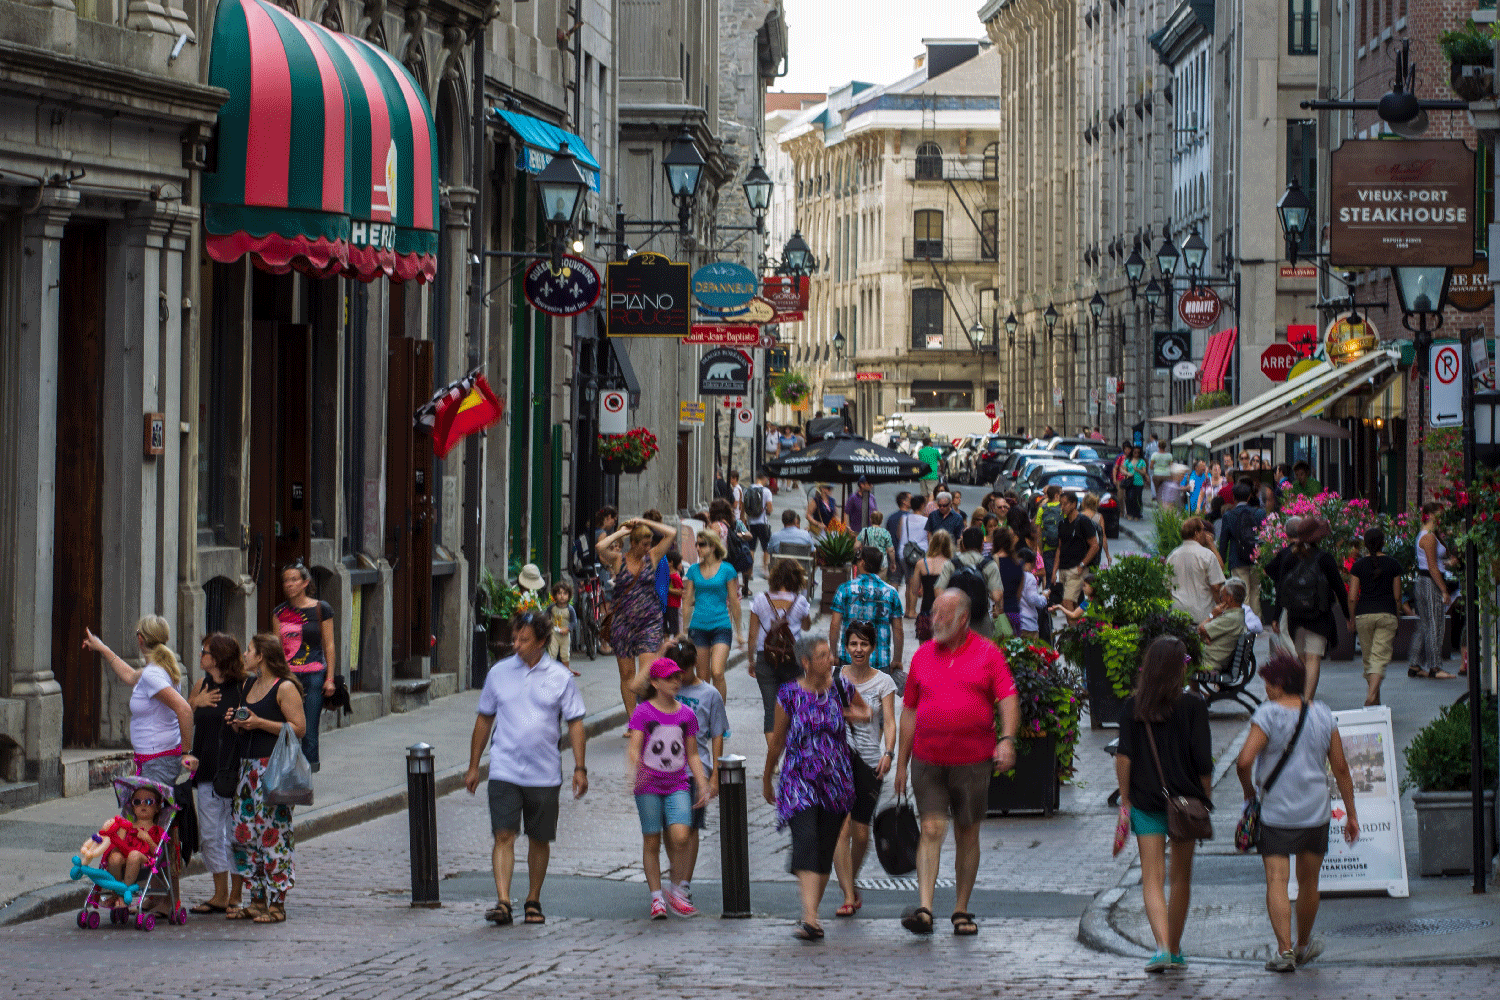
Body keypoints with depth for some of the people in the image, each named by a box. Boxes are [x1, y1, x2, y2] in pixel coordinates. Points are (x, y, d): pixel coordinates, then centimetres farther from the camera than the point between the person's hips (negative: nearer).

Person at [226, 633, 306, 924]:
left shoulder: (285, 688, -8)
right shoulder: (250, 686, 18)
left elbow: (299, 728, -14)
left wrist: (259, 723, -17)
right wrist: (235, 723, 5)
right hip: (248, 765, 9)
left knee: (273, 833, -8)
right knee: (243, 831, 6)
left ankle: (277, 904, -3)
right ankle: (258, 899, 13)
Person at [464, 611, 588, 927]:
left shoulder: (560, 677, 1)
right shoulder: (499, 673, 5)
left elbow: (575, 723, 4)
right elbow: (484, 720, 13)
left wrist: (580, 768, -3)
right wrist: (473, 766, 13)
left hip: (544, 774, 0)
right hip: (504, 771, 0)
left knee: (539, 840, 9)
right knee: (504, 836, -11)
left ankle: (533, 901, 24)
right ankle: (502, 902, -16)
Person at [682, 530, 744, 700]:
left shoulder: (726, 570, -1)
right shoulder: (693, 570, 7)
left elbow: (734, 602, 4)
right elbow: (688, 600, 11)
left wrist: (738, 632, 6)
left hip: (721, 626, -3)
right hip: (698, 627, 3)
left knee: (717, 673, -17)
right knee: (702, 677, 6)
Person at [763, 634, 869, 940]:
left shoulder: (841, 688, 2)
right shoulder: (789, 694, -4)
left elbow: (864, 709, 23)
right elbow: (777, 741, 7)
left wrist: (861, 715, -2)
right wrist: (767, 780, 15)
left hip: (836, 782, 3)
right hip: (799, 781, -3)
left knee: (826, 850, 6)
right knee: (806, 841, -18)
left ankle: (810, 913, 23)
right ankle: (811, 918, -28)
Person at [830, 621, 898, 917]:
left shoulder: (883, 682, 2)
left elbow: (889, 722, -6)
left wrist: (888, 753, -22)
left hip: (869, 760, 0)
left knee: (861, 833, 6)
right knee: (841, 829, -13)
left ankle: (851, 882, 33)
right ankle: (848, 896, -15)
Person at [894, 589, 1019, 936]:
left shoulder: (987, 654, 1)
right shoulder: (923, 655, 9)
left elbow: (1009, 700, -6)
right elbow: (910, 711, 14)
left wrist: (1007, 739, -23)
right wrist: (902, 762, 13)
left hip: (973, 761, -1)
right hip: (928, 761, 1)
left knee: (967, 834, 7)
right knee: (931, 830, -10)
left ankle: (961, 912, 18)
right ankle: (924, 910, -18)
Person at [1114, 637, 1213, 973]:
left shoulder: (1132, 707, -2)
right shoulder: (1193, 706, -7)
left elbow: (1123, 757, -4)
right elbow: (1203, 759, -8)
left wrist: (1125, 799, 5)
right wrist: (1206, 796, 6)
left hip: (1146, 800, 0)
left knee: (1152, 878, 0)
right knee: (1181, 876, 15)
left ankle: (1162, 947, -18)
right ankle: (1174, 950, 24)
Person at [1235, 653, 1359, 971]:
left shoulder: (1268, 715, -9)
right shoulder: (1322, 715, 4)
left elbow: (1244, 761, -20)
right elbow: (1340, 768, 5)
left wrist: (1249, 790, 0)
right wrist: (1351, 813, 11)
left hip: (1275, 811, -4)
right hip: (1315, 812, 4)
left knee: (1277, 881, -4)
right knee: (1308, 881, 18)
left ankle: (1285, 950, -16)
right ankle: (1303, 945, 33)